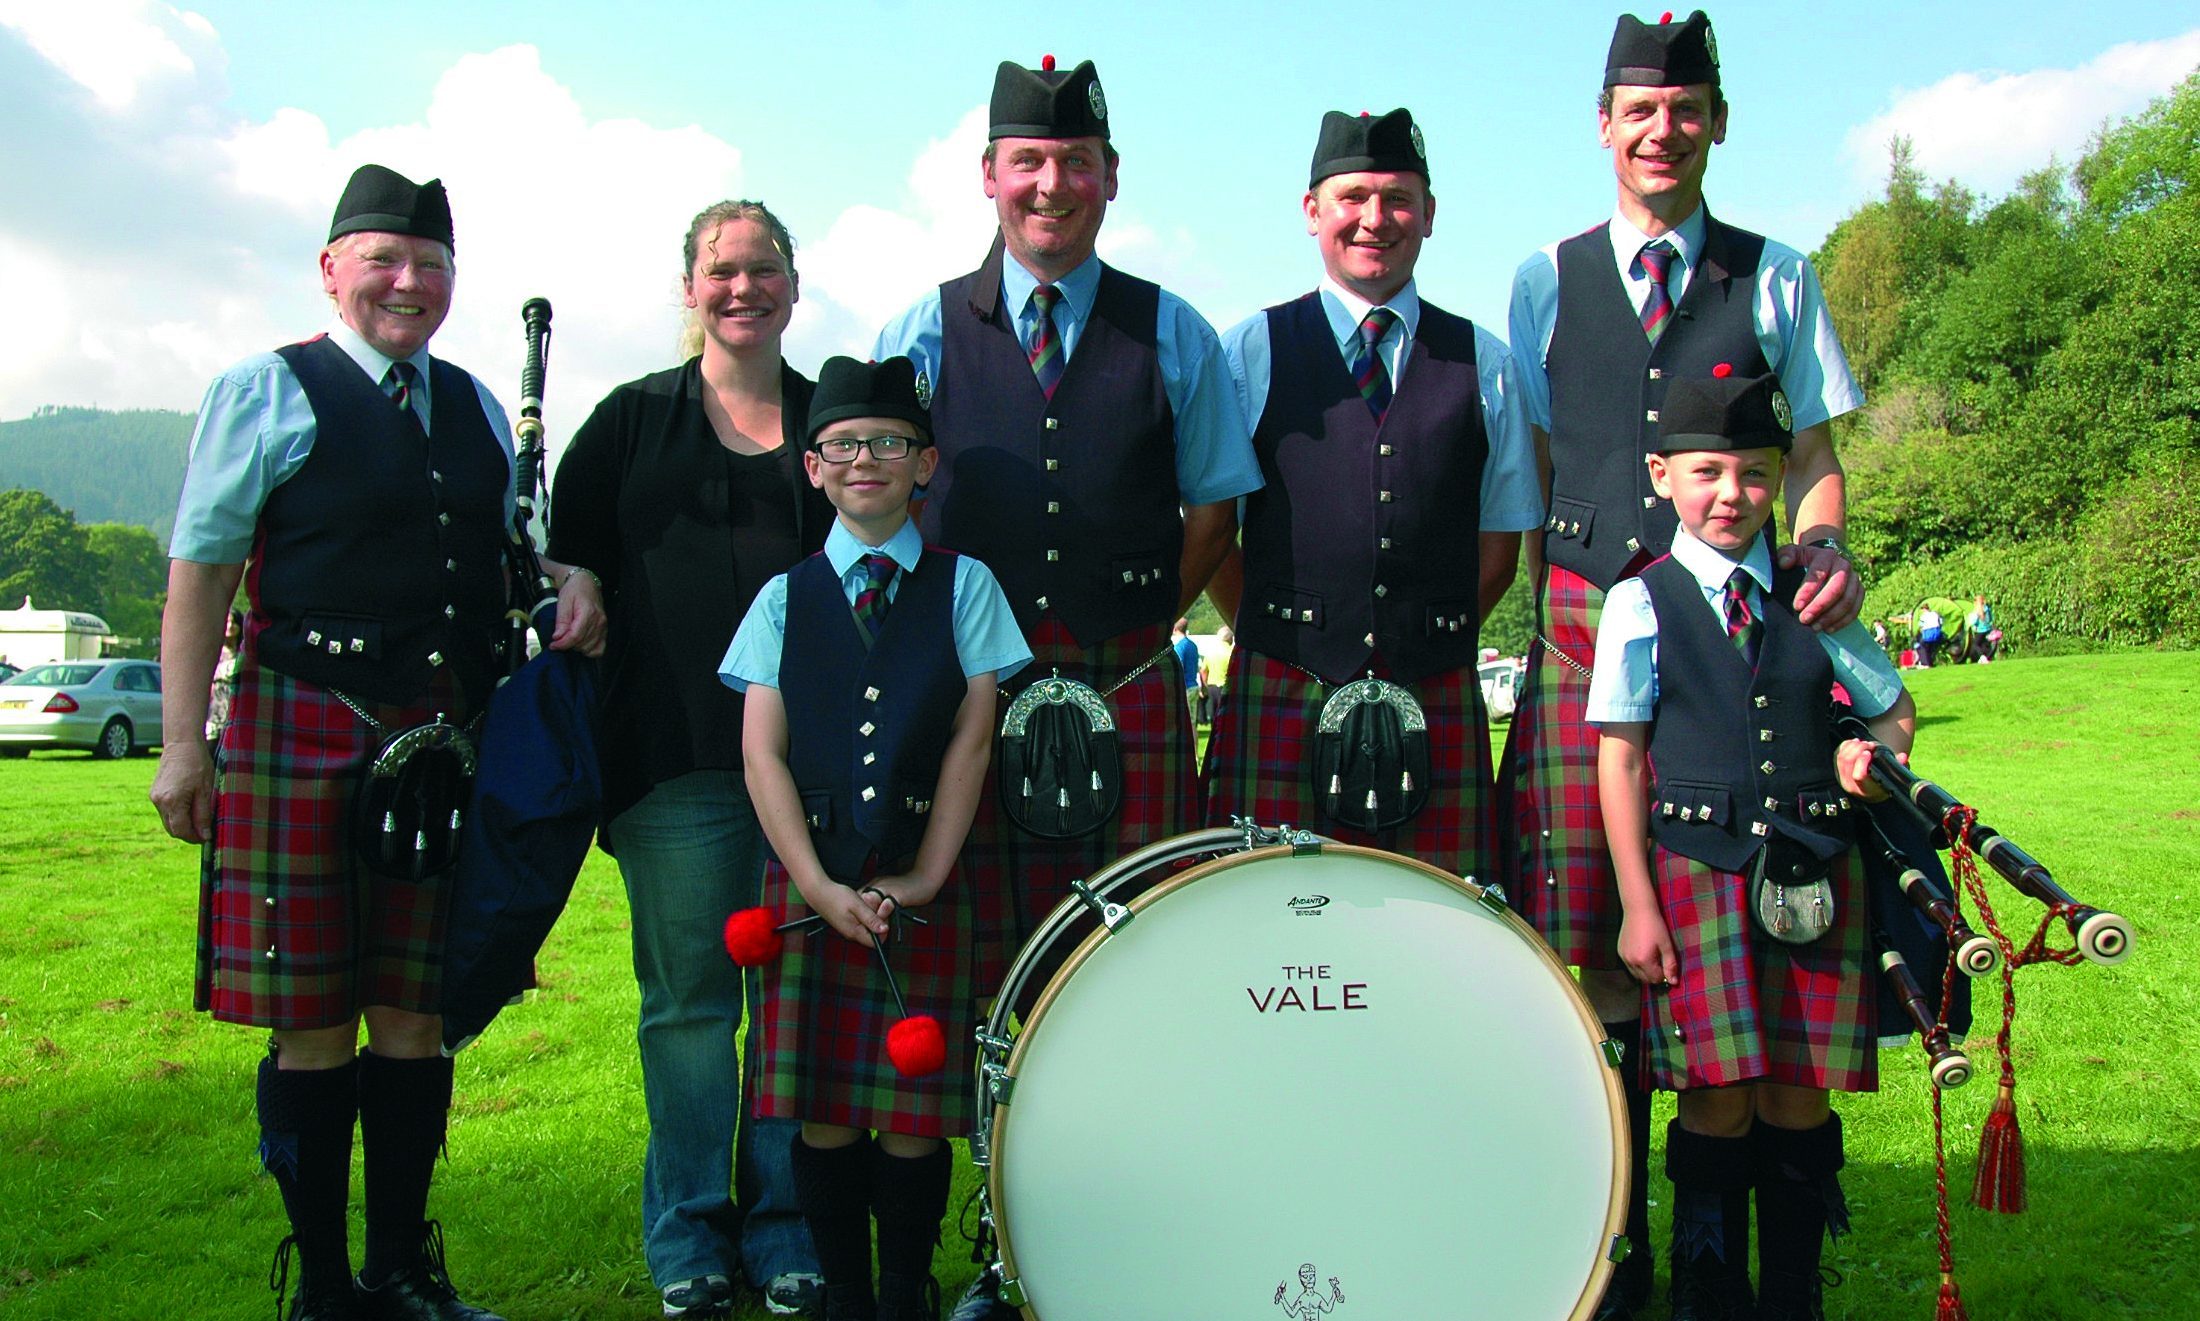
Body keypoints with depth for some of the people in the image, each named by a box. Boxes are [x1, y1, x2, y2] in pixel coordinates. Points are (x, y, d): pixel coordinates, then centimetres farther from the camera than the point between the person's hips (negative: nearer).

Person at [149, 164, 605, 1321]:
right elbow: (200, 575, -3)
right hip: (306, 741, -5)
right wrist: (184, 744, -9)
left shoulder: (475, 408, 16)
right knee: (313, 1024, 1)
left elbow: (504, 553, 27)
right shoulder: (266, 392, 0)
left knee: (417, 1015, 10)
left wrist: (566, 583, 4)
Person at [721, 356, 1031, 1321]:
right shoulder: (785, 597, 8)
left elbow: (971, 741, 1)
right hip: (810, 882, 1)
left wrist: (923, 880, -7)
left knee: (915, 1110, 1)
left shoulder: (963, 586, 7)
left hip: (924, 885, -1)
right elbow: (762, 753, 1)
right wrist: (822, 887, -9)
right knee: (823, 1112, 3)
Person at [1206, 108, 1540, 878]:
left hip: (1436, 703, 2)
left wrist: (1433, 641, 6)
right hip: (1283, 697, -1)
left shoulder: (1484, 365, 11)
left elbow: (1501, 538, 14)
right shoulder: (1250, 352, 6)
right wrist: (1277, 638, 4)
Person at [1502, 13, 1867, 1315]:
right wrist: (1549, 604, 3)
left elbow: (1816, 450, 11)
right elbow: (1532, 468, 13)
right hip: (1585, 618, 0)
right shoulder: (1547, 280, 13)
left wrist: (1825, 544, -9)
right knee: (1594, 936, -3)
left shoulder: (1776, 277, 12)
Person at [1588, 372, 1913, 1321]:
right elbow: (1619, 759, -1)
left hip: (1818, 872, 3)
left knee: (1799, 1101, 5)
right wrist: (1638, 905, -5)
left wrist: (1872, 753, -1)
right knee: (1720, 1099, -5)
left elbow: (1896, 710, 23)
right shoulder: (1641, 603, 1)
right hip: (1700, 869, -3)